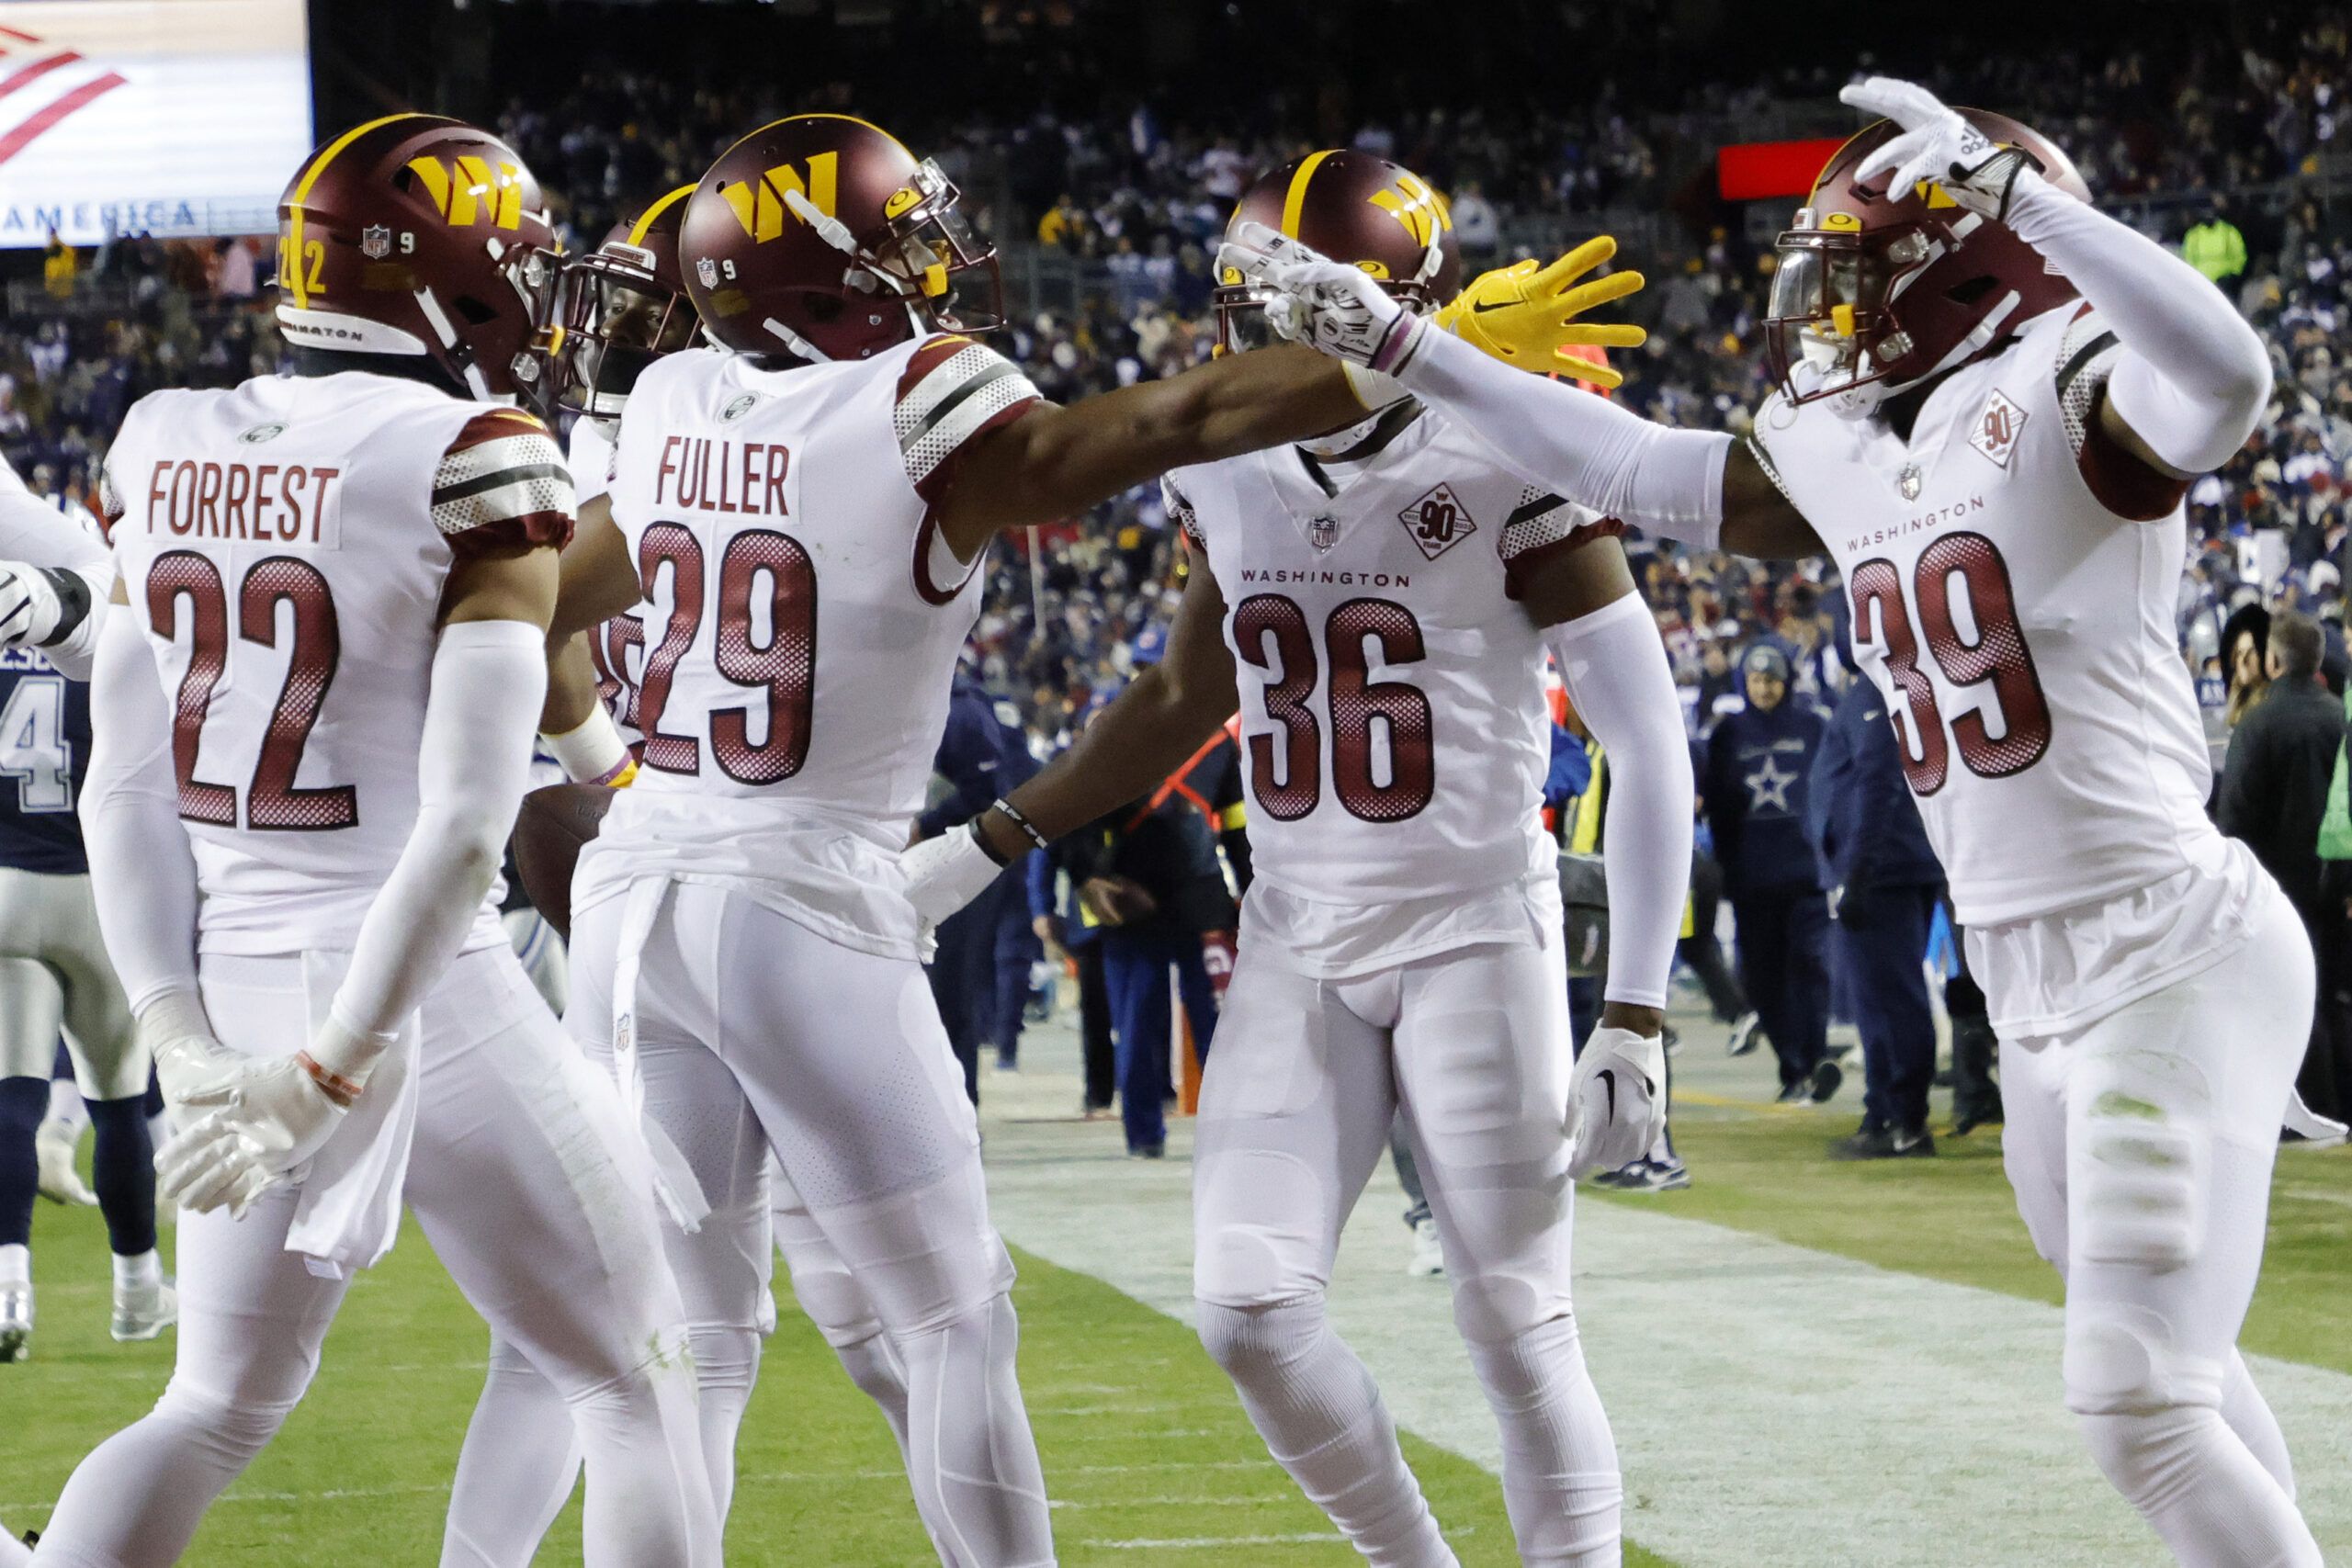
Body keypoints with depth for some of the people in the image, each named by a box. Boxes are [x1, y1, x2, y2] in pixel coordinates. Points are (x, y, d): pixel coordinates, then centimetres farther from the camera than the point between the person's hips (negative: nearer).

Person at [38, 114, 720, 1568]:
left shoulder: (167, 450, 5)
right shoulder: (471, 465, -13)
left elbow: (125, 790, 4)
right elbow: (465, 822, -19)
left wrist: (186, 1043, 4)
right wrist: (334, 1067, -16)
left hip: (235, 990, 6)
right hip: (416, 998, -6)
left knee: (222, 1405, 21)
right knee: (637, 1381, 12)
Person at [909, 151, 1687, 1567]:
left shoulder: (1507, 475, -14)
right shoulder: (1231, 478, 3)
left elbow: (1649, 747, -12)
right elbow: (1186, 700, 20)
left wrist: (1635, 1024, -15)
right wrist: (983, 852, 17)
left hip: (1475, 933, -5)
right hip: (1297, 943, 5)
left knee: (1517, 1327, -3)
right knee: (1251, 1307, -3)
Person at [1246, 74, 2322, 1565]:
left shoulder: (2061, 396, -13)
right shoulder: (1849, 451, 11)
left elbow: (2227, 376, -35)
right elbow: (1631, 468, 22)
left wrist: (2001, 181, -36)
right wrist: (1392, 343, 23)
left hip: (2174, 954, -9)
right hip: (2042, 991, 9)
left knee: (2144, 1413, -13)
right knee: (2165, 1373, 18)